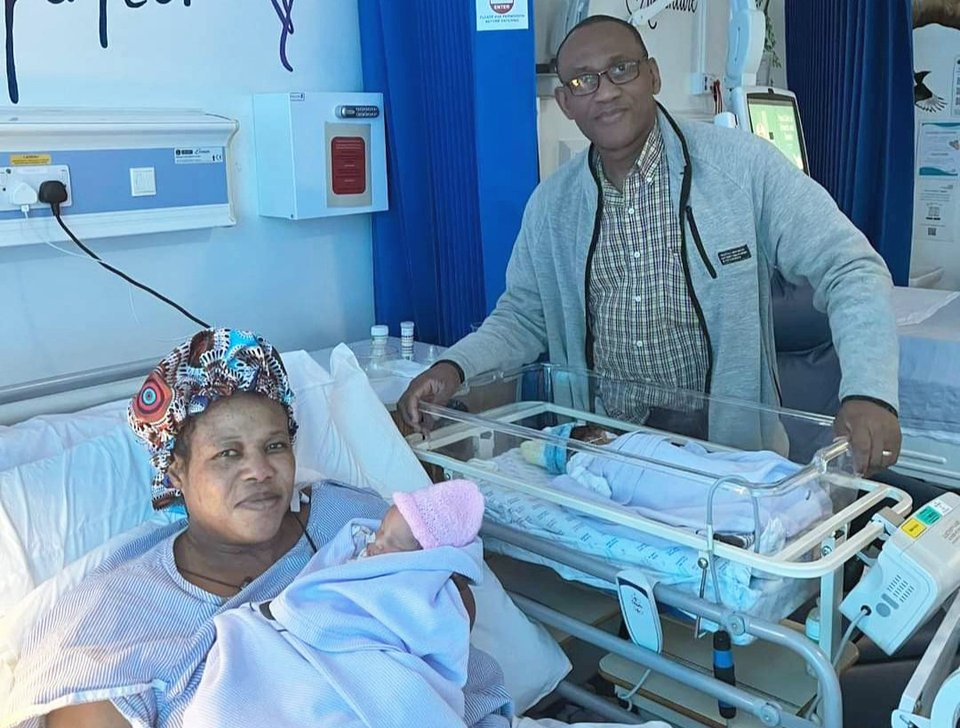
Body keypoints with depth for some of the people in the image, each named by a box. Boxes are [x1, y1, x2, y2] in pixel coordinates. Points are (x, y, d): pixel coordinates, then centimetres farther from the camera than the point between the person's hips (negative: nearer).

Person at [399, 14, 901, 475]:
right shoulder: (550, 204, 6)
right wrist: (454, 366, -6)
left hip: (728, 451, -3)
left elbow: (848, 269, -9)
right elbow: (523, 316, 13)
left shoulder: (742, 165, -8)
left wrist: (869, 394, -25)